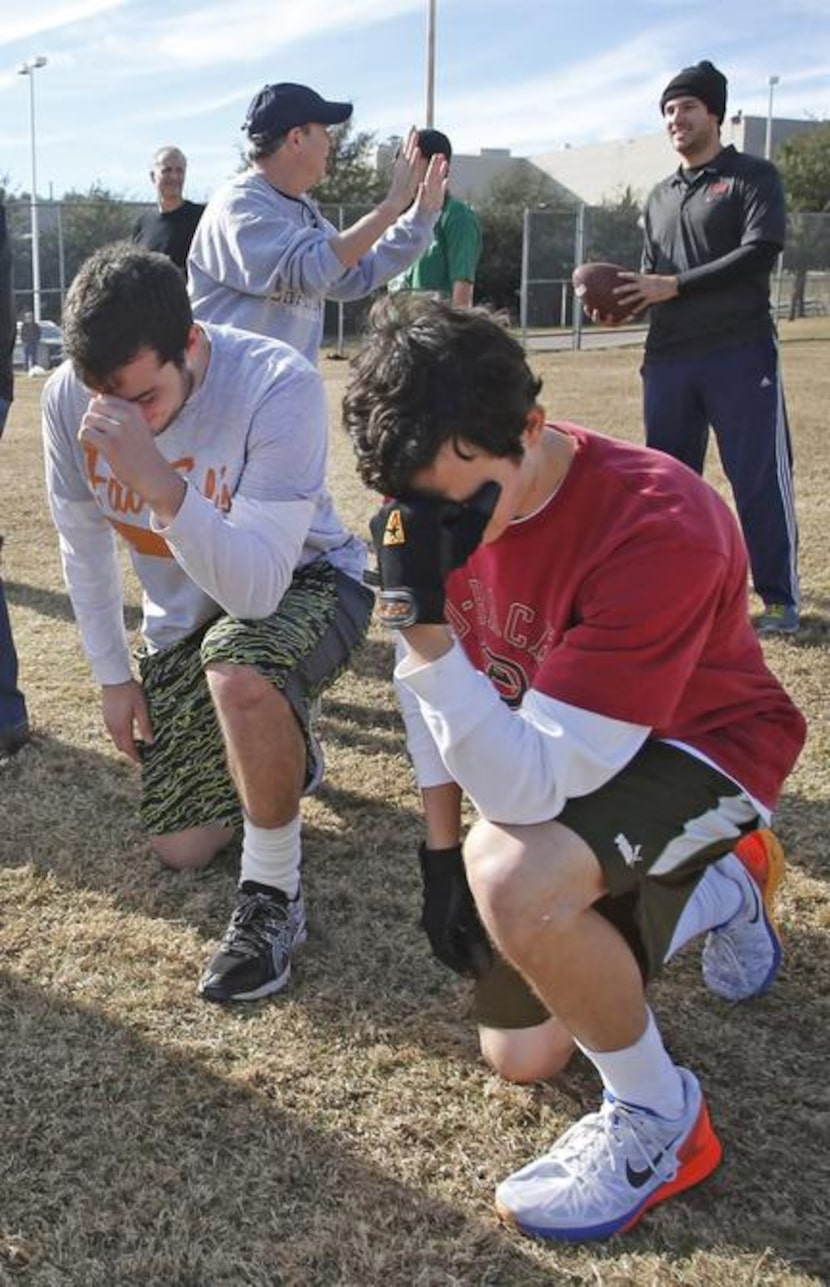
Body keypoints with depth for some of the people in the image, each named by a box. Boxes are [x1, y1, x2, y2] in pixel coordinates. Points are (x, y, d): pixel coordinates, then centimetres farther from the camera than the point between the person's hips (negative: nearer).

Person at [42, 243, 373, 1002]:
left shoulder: (280, 387, -33)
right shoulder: (68, 398, -19)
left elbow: (255, 589, -38)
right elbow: (83, 544, 0)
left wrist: (160, 482, -51)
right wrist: (112, 675, 4)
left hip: (304, 584, -5)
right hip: (184, 616, 5)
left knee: (240, 672, -42)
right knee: (182, 848, 8)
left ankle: (273, 896, -17)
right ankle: (282, 752, 40)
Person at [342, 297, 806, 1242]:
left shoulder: (659, 530, -37)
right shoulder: (437, 501, -16)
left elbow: (527, 792, -38)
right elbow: (433, 684, 0)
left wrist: (426, 624, -47)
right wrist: (439, 846, 1)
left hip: (696, 744, -7)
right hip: (548, 755, 7)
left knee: (509, 875, -38)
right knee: (519, 1059, 12)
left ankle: (661, 1118, -9)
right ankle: (721, 894, 34)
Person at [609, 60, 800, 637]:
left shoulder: (753, 176, 0)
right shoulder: (659, 198, 20)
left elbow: (761, 252, -14)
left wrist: (676, 285, -16)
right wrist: (624, 301, -3)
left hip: (741, 353, -6)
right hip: (668, 359, 6)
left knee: (760, 478, -5)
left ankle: (780, 600, 4)